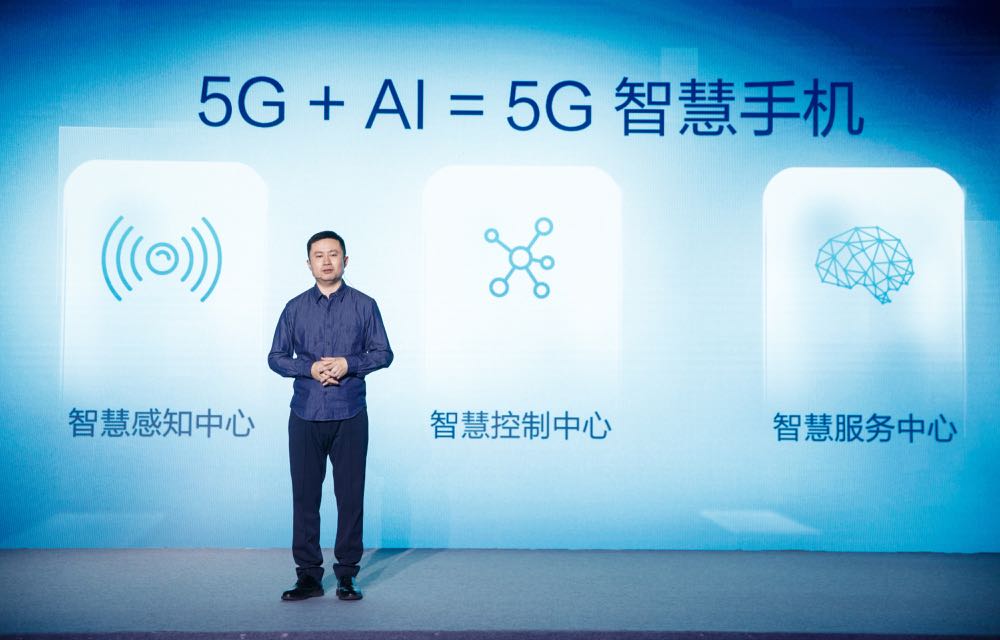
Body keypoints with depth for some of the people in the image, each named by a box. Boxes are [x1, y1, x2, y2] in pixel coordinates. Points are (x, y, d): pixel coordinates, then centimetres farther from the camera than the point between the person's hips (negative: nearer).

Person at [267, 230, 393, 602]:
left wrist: (348, 364, -13)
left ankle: (347, 574, 15)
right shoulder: (295, 308, 8)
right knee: (304, 496, 4)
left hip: (350, 416, -1)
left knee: (350, 496, 3)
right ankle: (308, 575, 15)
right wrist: (310, 368, -10)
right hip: (305, 417, 2)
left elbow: (383, 353, 3)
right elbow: (276, 358, 7)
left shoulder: (364, 305, 4)